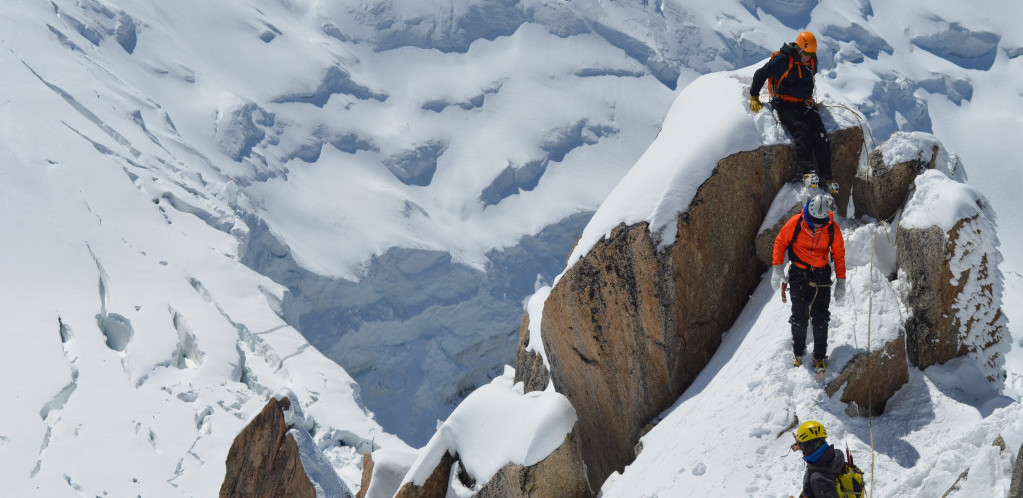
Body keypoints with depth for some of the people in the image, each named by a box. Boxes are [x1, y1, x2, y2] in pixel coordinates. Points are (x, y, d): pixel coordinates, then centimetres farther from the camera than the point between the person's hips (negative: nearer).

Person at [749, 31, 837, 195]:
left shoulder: (812, 62, 10)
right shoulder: (782, 60, -11)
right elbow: (760, 74, -2)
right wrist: (754, 97, 2)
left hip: (805, 105, 6)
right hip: (786, 106, -6)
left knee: (820, 136, -15)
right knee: (802, 131, -30)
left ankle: (826, 177, -17)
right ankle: (809, 172, -38)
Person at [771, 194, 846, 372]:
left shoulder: (833, 229, -9)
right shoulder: (795, 223, -13)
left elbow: (839, 255, 3)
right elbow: (780, 242, 0)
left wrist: (841, 282, 1)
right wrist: (777, 269, -6)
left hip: (821, 275, 1)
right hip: (798, 274, 0)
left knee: (821, 318, -4)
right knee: (799, 316, 0)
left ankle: (820, 356, 9)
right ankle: (798, 351, 21)